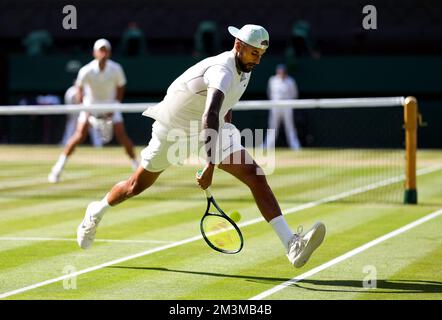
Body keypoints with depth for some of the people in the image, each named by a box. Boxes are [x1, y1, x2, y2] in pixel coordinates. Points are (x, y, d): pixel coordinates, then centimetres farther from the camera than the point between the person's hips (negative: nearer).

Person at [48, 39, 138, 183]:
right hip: (90, 104, -1)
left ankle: (137, 167, 5)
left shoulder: (116, 69, -17)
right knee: (80, 134, -14)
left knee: (121, 134, -8)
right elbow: (79, 88, -7)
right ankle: (59, 167, -6)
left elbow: (120, 88, -1)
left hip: (110, 104, 1)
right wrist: (85, 109, -15)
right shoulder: (86, 71, -22)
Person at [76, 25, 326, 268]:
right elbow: (210, 117, -47)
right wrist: (210, 165, -54)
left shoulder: (244, 69, -3)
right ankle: (96, 213, 45)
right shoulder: (222, 71, -33)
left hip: (212, 130, 7)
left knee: (256, 176, -15)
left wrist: (230, 135, 21)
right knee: (138, 185, 12)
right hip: (173, 129, -7)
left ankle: (291, 245, -24)